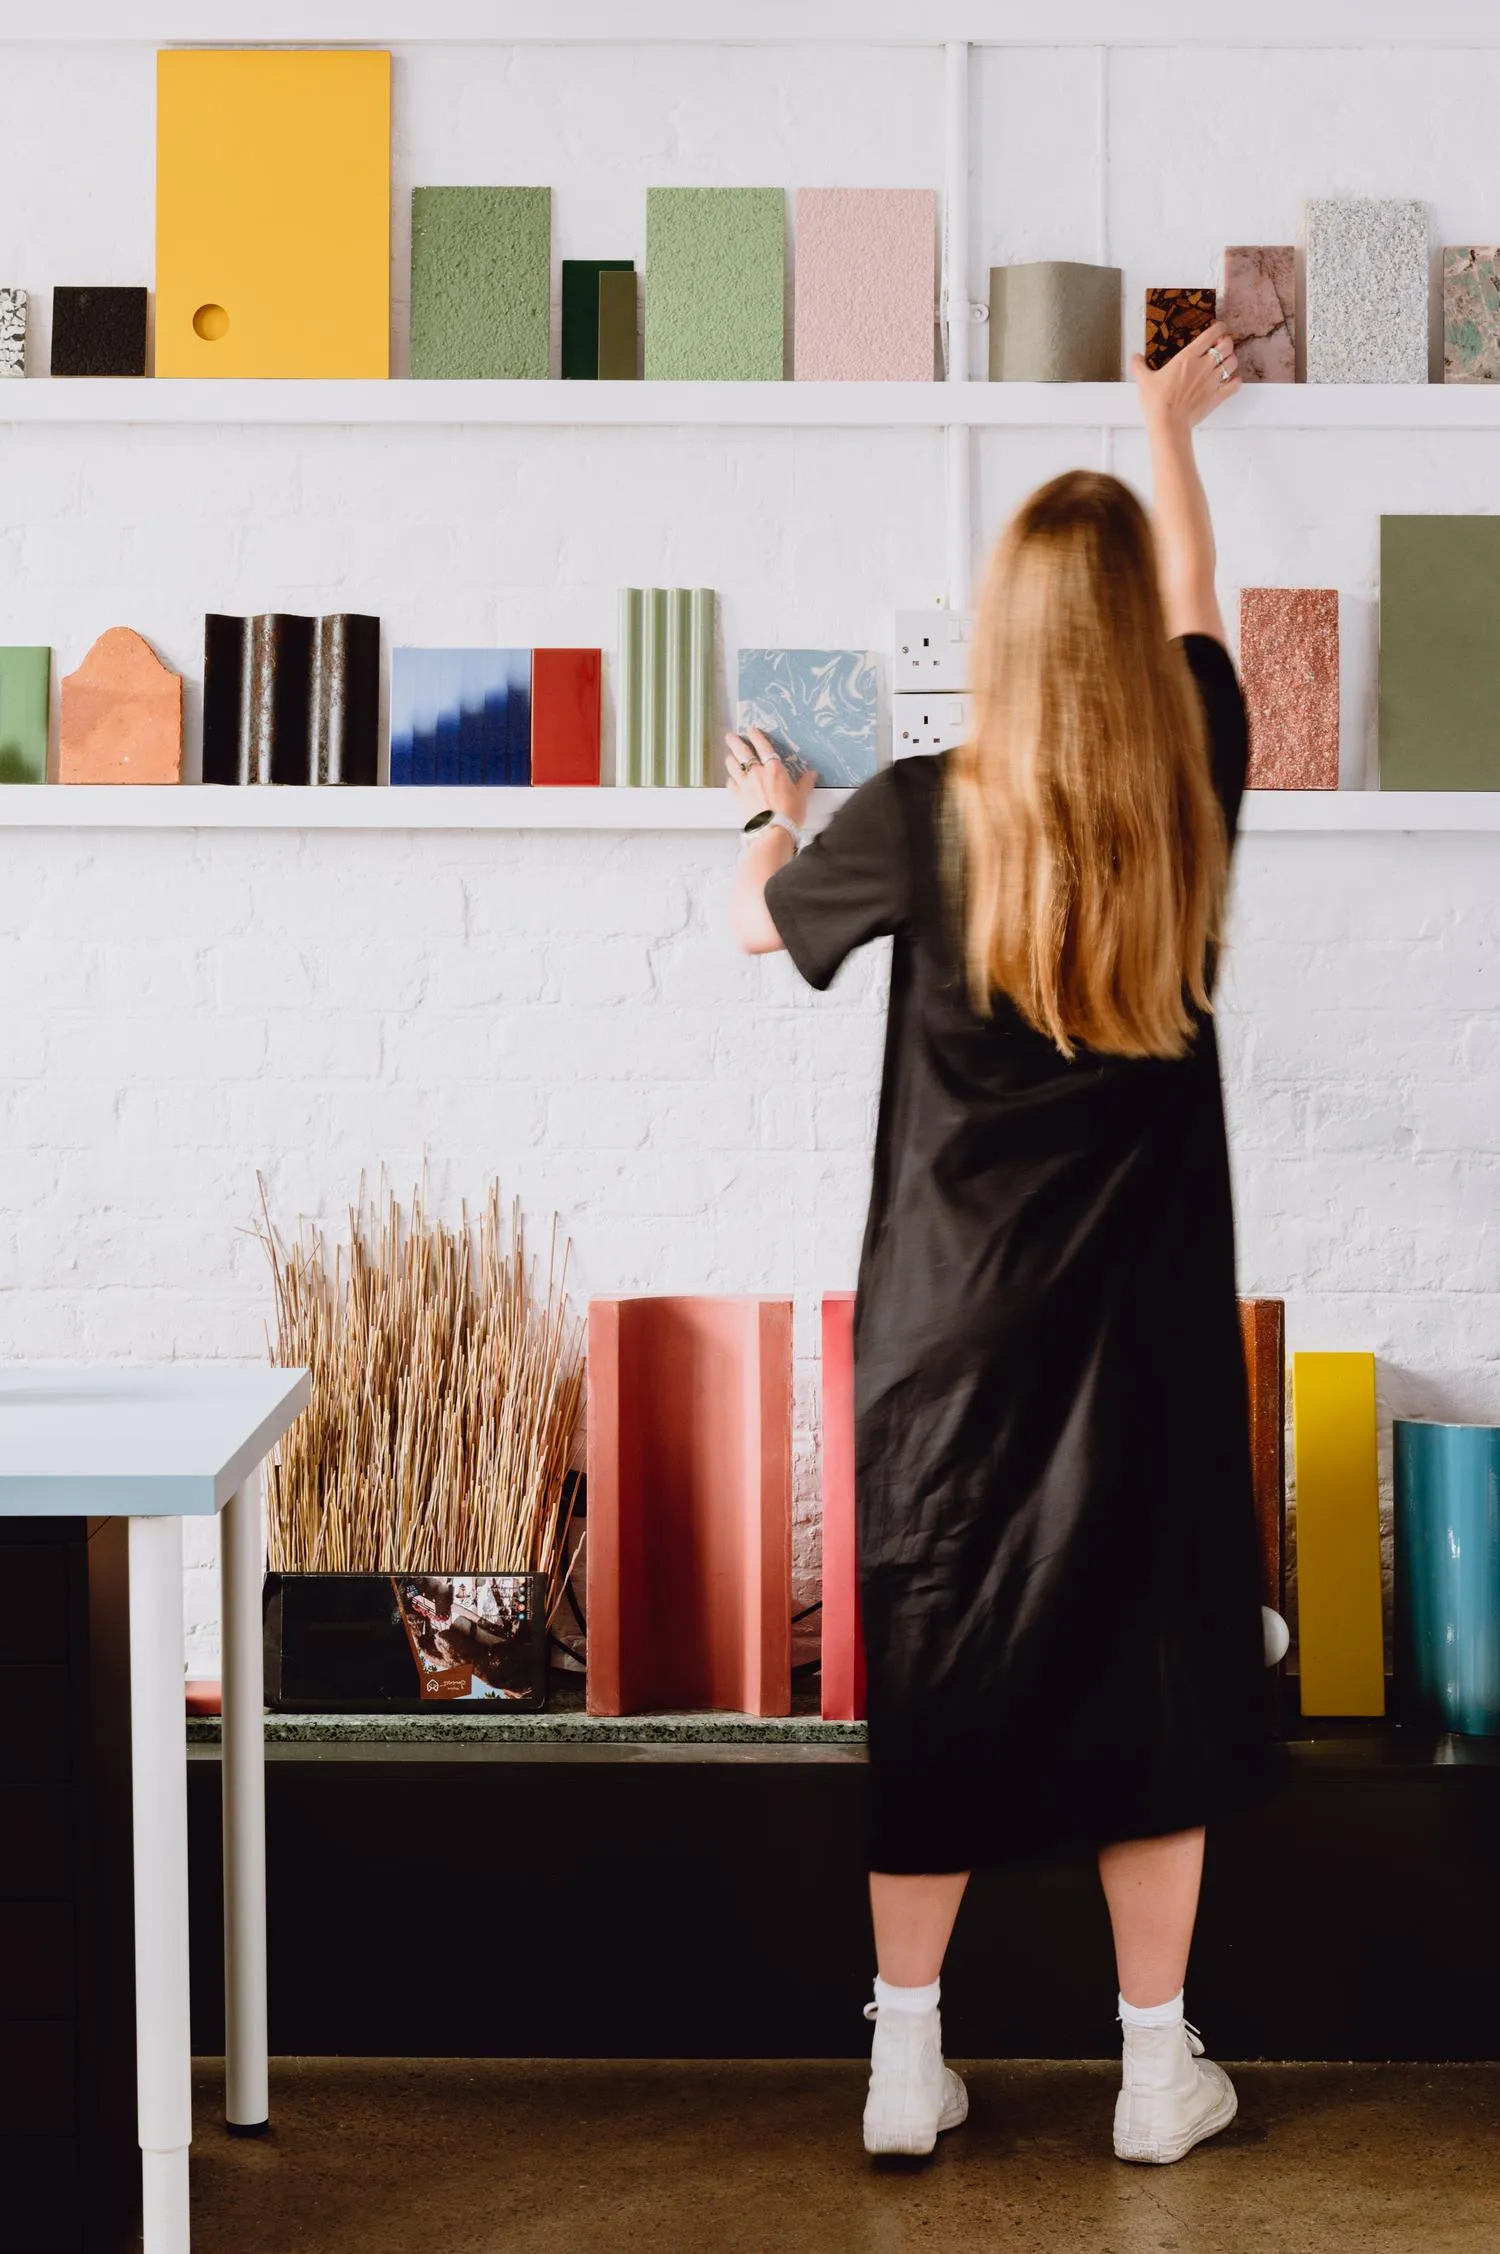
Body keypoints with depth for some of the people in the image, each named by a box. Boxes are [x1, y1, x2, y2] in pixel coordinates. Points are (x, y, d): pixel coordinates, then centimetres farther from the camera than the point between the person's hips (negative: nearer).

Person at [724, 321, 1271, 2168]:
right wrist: (1166, 426, 32)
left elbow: (760, 921, 8)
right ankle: (1158, 2070, 18)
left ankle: (906, 2066, 17)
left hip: (955, 1326, -1)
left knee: (938, 1678, 8)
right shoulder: (1195, 786, -6)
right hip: (1143, 1325, 1)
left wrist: (775, 817, 31)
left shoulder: (925, 816, -11)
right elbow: (1194, 612, 15)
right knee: (1149, 1673, 9)